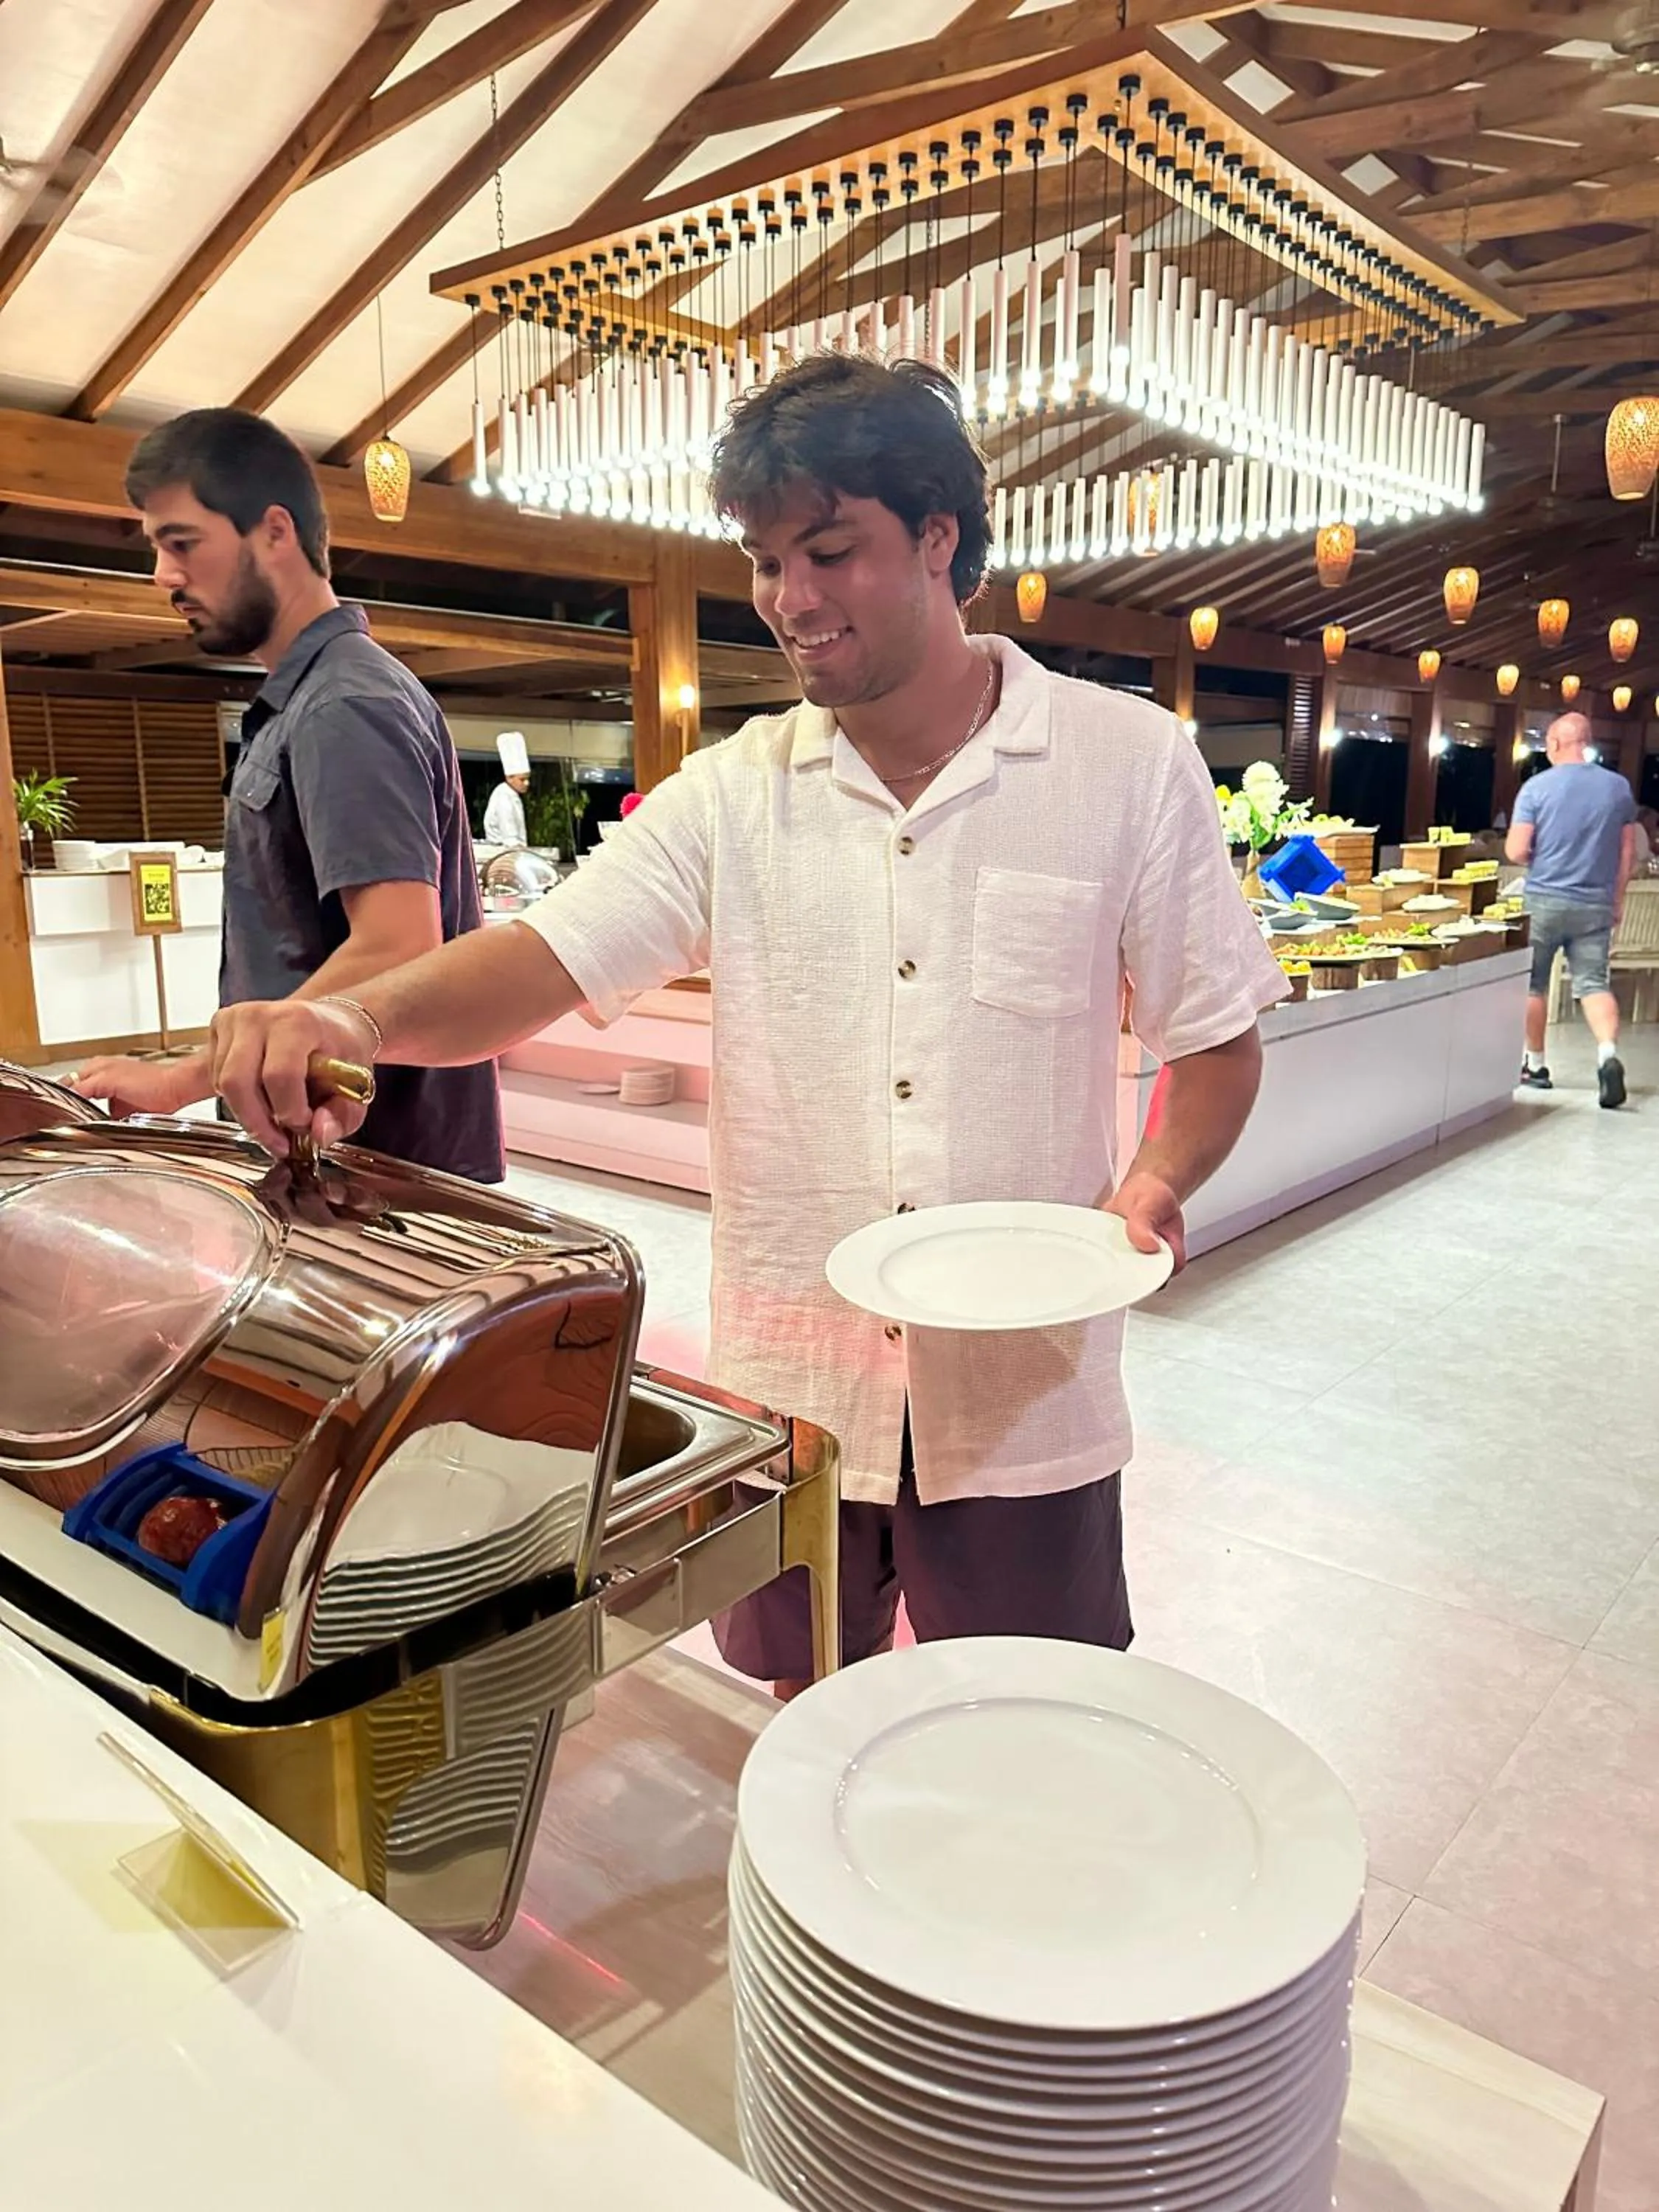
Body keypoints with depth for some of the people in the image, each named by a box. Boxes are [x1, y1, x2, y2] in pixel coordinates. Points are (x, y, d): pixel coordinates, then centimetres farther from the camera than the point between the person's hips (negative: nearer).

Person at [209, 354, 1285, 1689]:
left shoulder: (1131, 764, -5)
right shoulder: (734, 795, 0)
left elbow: (1216, 1039, 1)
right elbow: (546, 959, -10)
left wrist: (1155, 1186, -18)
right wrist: (360, 1015, -29)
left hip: (1026, 1395, -1)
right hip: (790, 1388, 2)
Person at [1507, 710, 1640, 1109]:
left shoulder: (1537, 787, -7)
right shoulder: (1619, 787, 4)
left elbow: (1516, 851, -11)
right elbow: (1628, 853, 8)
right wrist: (1617, 900, 18)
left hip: (1545, 899, -2)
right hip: (1597, 904, 3)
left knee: (1533, 984, 11)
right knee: (1594, 983, 3)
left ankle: (1535, 1065, 19)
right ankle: (1608, 1053, -21)